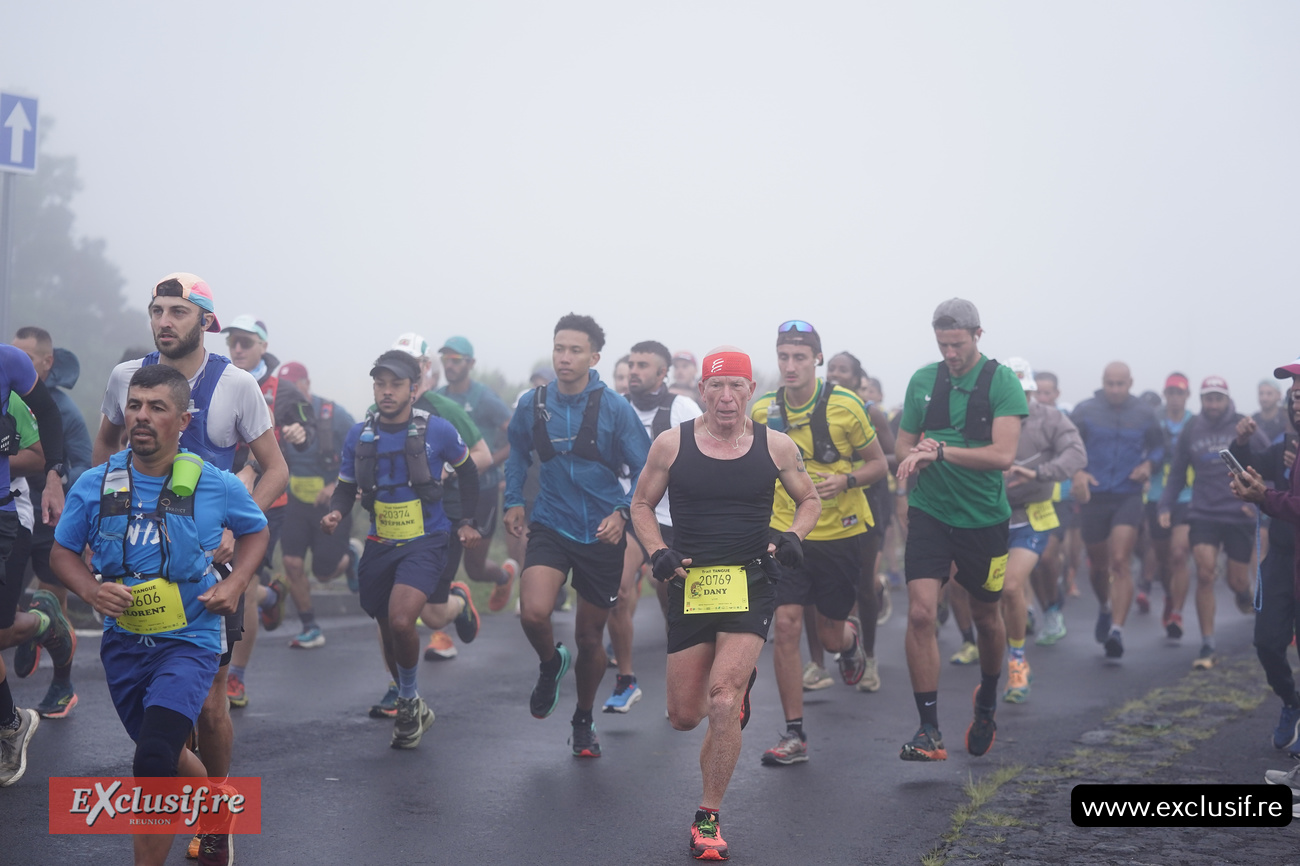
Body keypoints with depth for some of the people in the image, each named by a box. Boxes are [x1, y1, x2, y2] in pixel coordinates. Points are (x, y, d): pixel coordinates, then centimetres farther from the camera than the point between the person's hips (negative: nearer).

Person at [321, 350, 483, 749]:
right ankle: (414, 712, 32)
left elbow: (467, 472, 8)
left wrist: (467, 522, 8)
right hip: (380, 546, 4)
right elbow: (346, 486, 9)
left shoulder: (436, 430, -8)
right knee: (389, 634, 11)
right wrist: (334, 512, -12)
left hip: (426, 541, -4)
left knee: (401, 620, -25)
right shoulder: (359, 434, 0)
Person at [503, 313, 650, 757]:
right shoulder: (532, 404, -1)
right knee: (533, 613, -24)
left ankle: (584, 720, 34)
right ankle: (551, 663, 13)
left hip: (601, 535, -1)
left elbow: (645, 470, -4)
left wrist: (623, 512, -18)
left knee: (590, 637, 9)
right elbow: (517, 453, 19)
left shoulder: (614, 408, -8)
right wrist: (513, 500, 9)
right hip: (550, 528, 1)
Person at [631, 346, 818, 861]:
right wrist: (658, 552, -6)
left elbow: (810, 500, 15)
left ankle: (709, 817, -1)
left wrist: (792, 536, -5)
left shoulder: (776, 447, 1)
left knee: (722, 699, -18)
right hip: (689, 586, 2)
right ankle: (738, 685, 43)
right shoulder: (671, 444, 0)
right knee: (684, 716, 5)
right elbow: (641, 504, 11)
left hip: (750, 586, -1)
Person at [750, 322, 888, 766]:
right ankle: (794, 735, -3)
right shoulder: (763, 410, -3)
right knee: (786, 625, -12)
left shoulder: (846, 405, -11)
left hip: (841, 533, -1)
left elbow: (879, 464, -3)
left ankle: (851, 636, 48)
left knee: (830, 637, 7)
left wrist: (845, 481, -21)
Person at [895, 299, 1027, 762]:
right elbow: (904, 444, 13)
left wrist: (941, 451, -23)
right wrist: (916, 458, -10)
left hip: (983, 518, -1)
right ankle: (929, 731, -8)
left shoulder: (1002, 382, -8)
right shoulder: (923, 380, 4)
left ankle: (986, 703, 43)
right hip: (930, 512, 2)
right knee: (920, 612, -14)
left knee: (986, 616, 15)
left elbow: (1003, 455, -17)